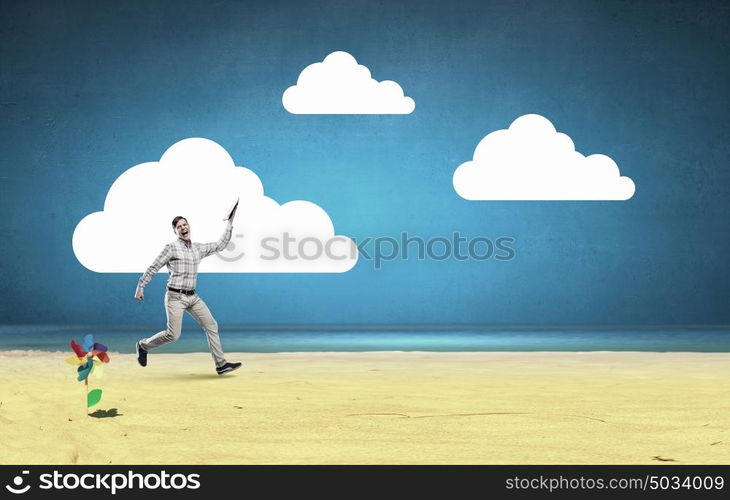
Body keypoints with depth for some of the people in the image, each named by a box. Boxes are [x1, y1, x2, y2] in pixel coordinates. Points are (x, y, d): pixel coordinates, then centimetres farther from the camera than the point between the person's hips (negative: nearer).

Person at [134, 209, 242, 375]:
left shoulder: (199, 248, 10)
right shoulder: (172, 248, -6)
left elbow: (220, 245, 18)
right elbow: (153, 268, -4)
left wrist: (229, 224, 15)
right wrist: (140, 287, -4)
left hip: (192, 297, 6)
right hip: (175, 297, -6)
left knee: (211, 326, -2)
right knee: (173, 335, -8)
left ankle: (221, 364, 1)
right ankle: (143, 345, 18)